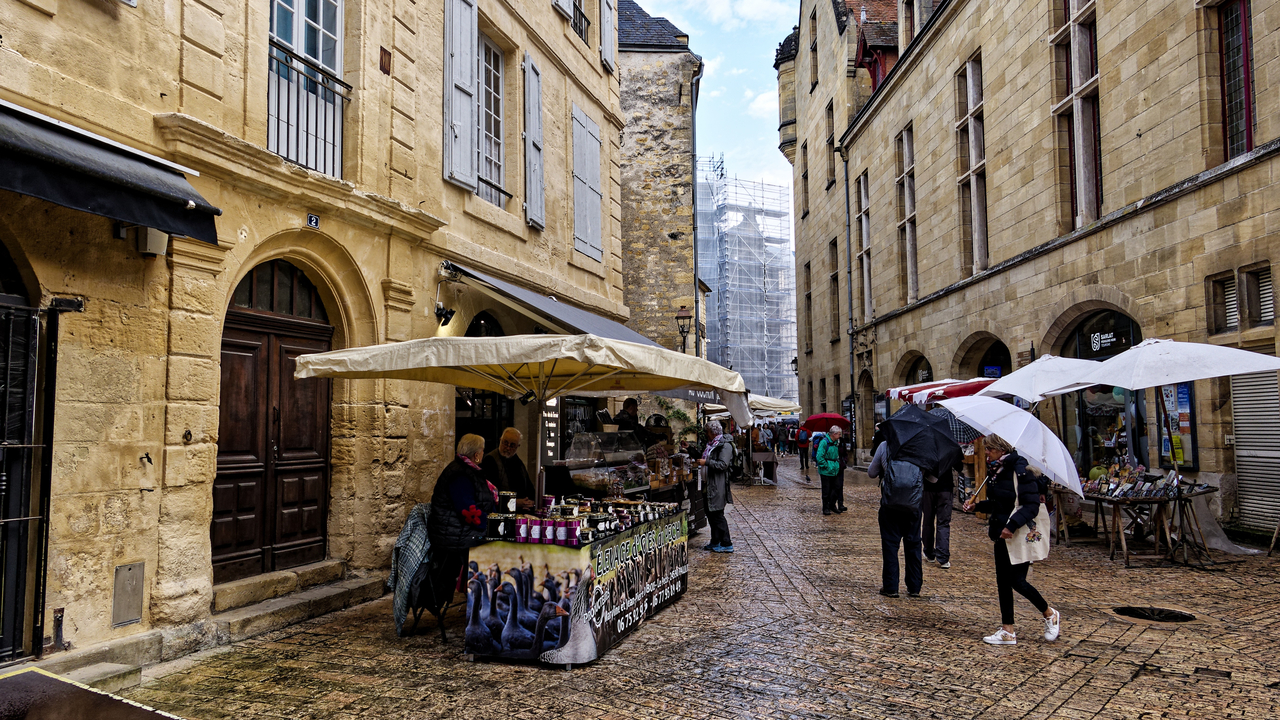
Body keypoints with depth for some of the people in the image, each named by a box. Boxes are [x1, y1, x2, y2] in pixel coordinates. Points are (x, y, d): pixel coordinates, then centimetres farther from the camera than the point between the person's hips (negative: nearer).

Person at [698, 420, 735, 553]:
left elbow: (723, 465, -23)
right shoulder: (712, 444, 16)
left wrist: (706, 462, -21)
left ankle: (727, 544, 1)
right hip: (710, 485, 10)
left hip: (718, 486, -10)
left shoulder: (725, 445, -14)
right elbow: (707, 459, 28)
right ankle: (715, 542, 25)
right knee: (711, 513, 14)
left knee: (717, 514, -6)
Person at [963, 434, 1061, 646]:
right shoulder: (995, 471, 8)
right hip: (1002, 534, 8)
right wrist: (976, 505, 4)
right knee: (1003, 582, 8)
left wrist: (1012, 525, -29)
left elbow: (1032, 505, -21)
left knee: (1017, 581, -3)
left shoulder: (1020, 471, -17)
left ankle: (1050, 615, 23)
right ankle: (1007, 632, 15)